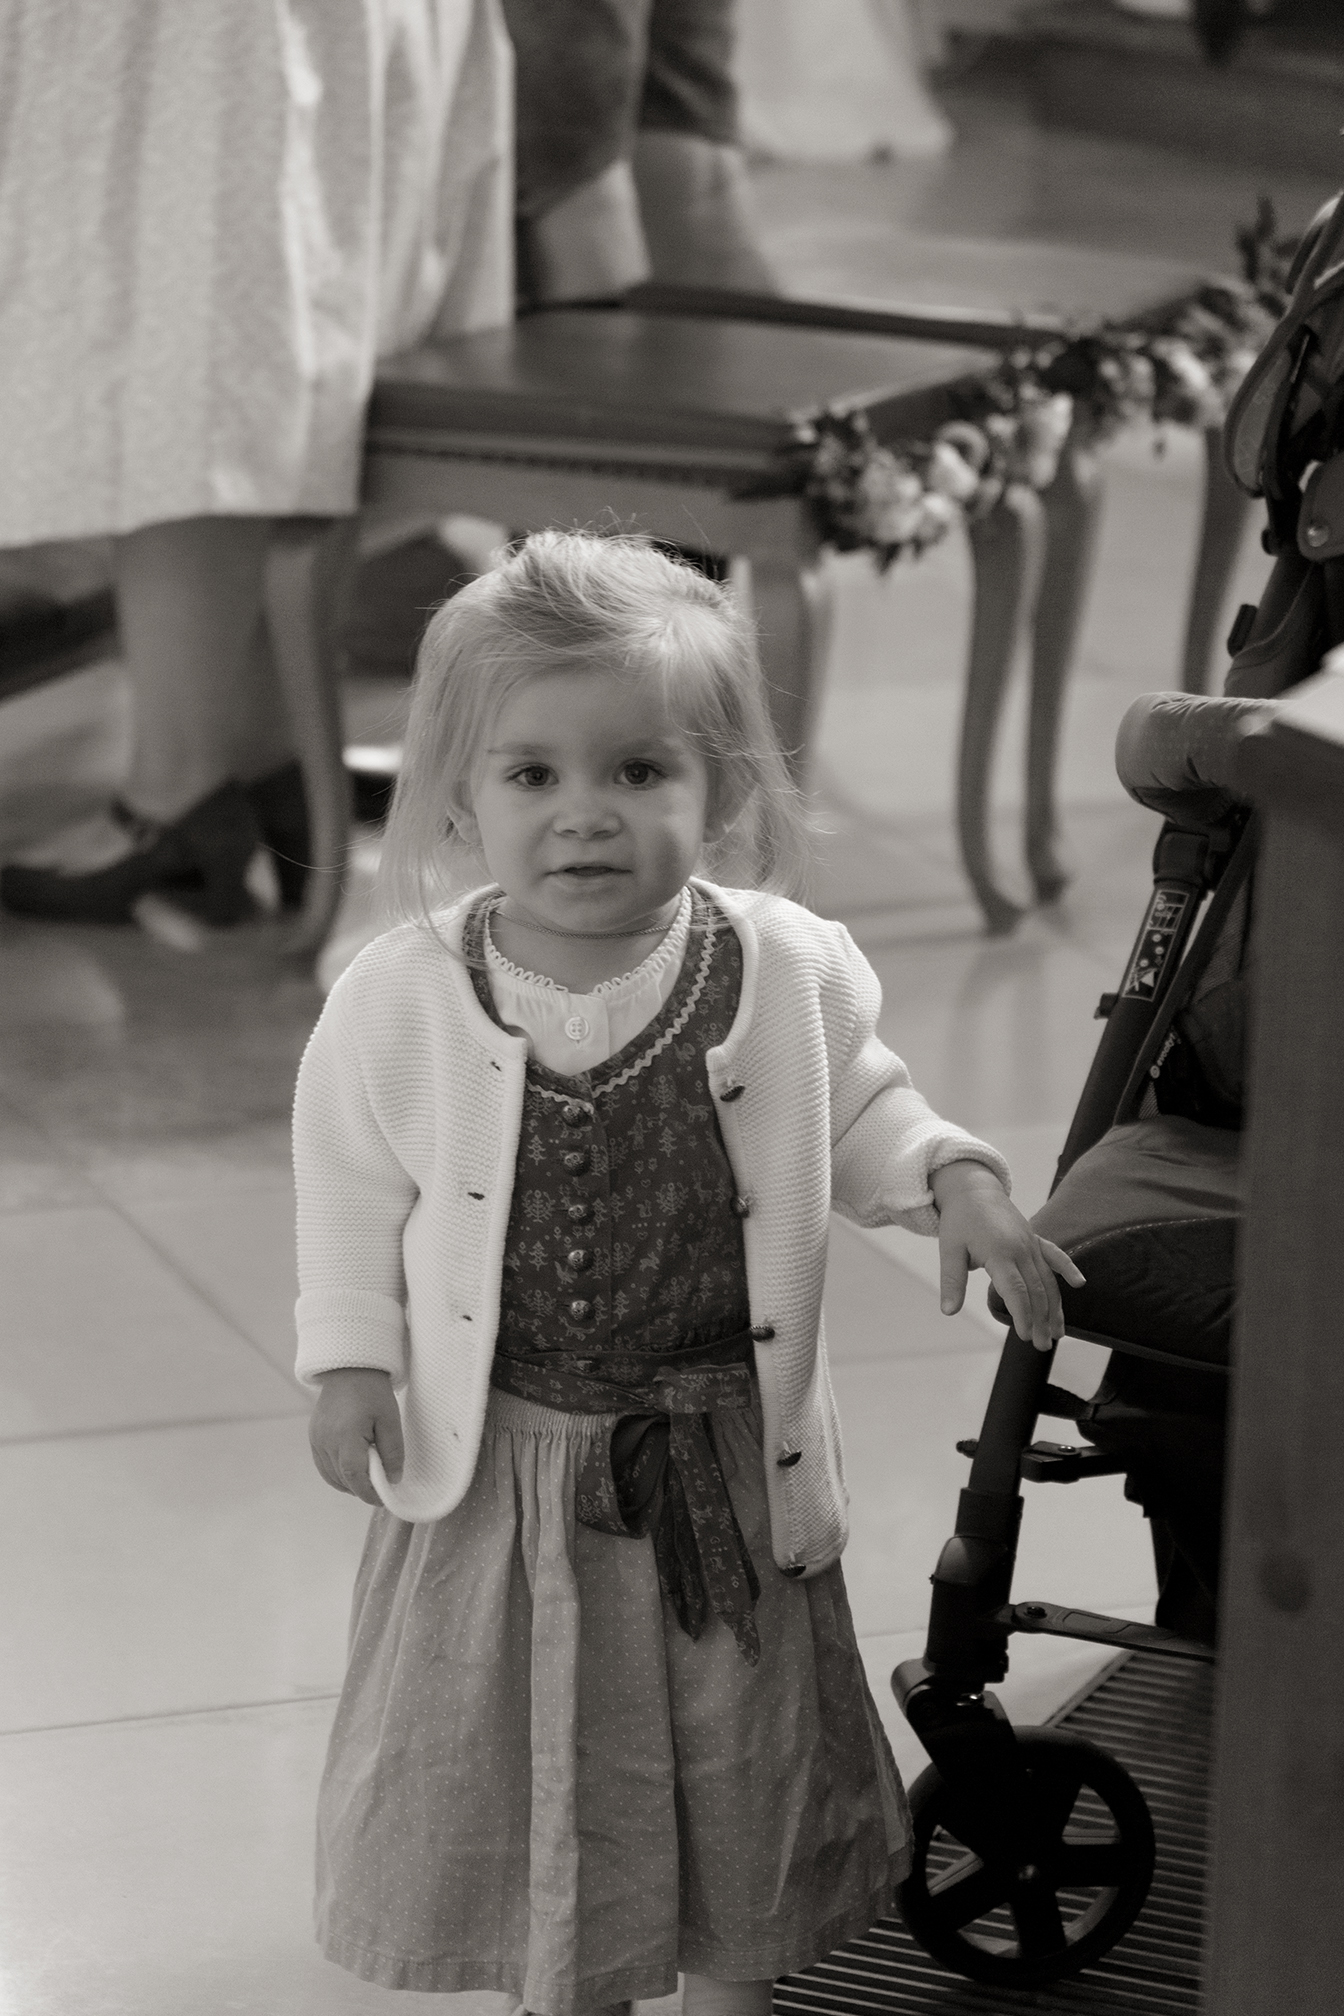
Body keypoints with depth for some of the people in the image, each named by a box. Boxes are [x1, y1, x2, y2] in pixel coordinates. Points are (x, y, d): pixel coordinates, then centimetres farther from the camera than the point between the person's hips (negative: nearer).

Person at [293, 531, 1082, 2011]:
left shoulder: (790, 973, -12)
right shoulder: (401, 1003, -14)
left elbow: (860, 1113, 5)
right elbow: (353, 1195, 0)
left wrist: (958, 1186, -11)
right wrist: (349, 1360, -8)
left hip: (727, 1459, 1)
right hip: (501, 1461, 0)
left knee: (739, 1750, 14)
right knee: (520, 1746, 14)